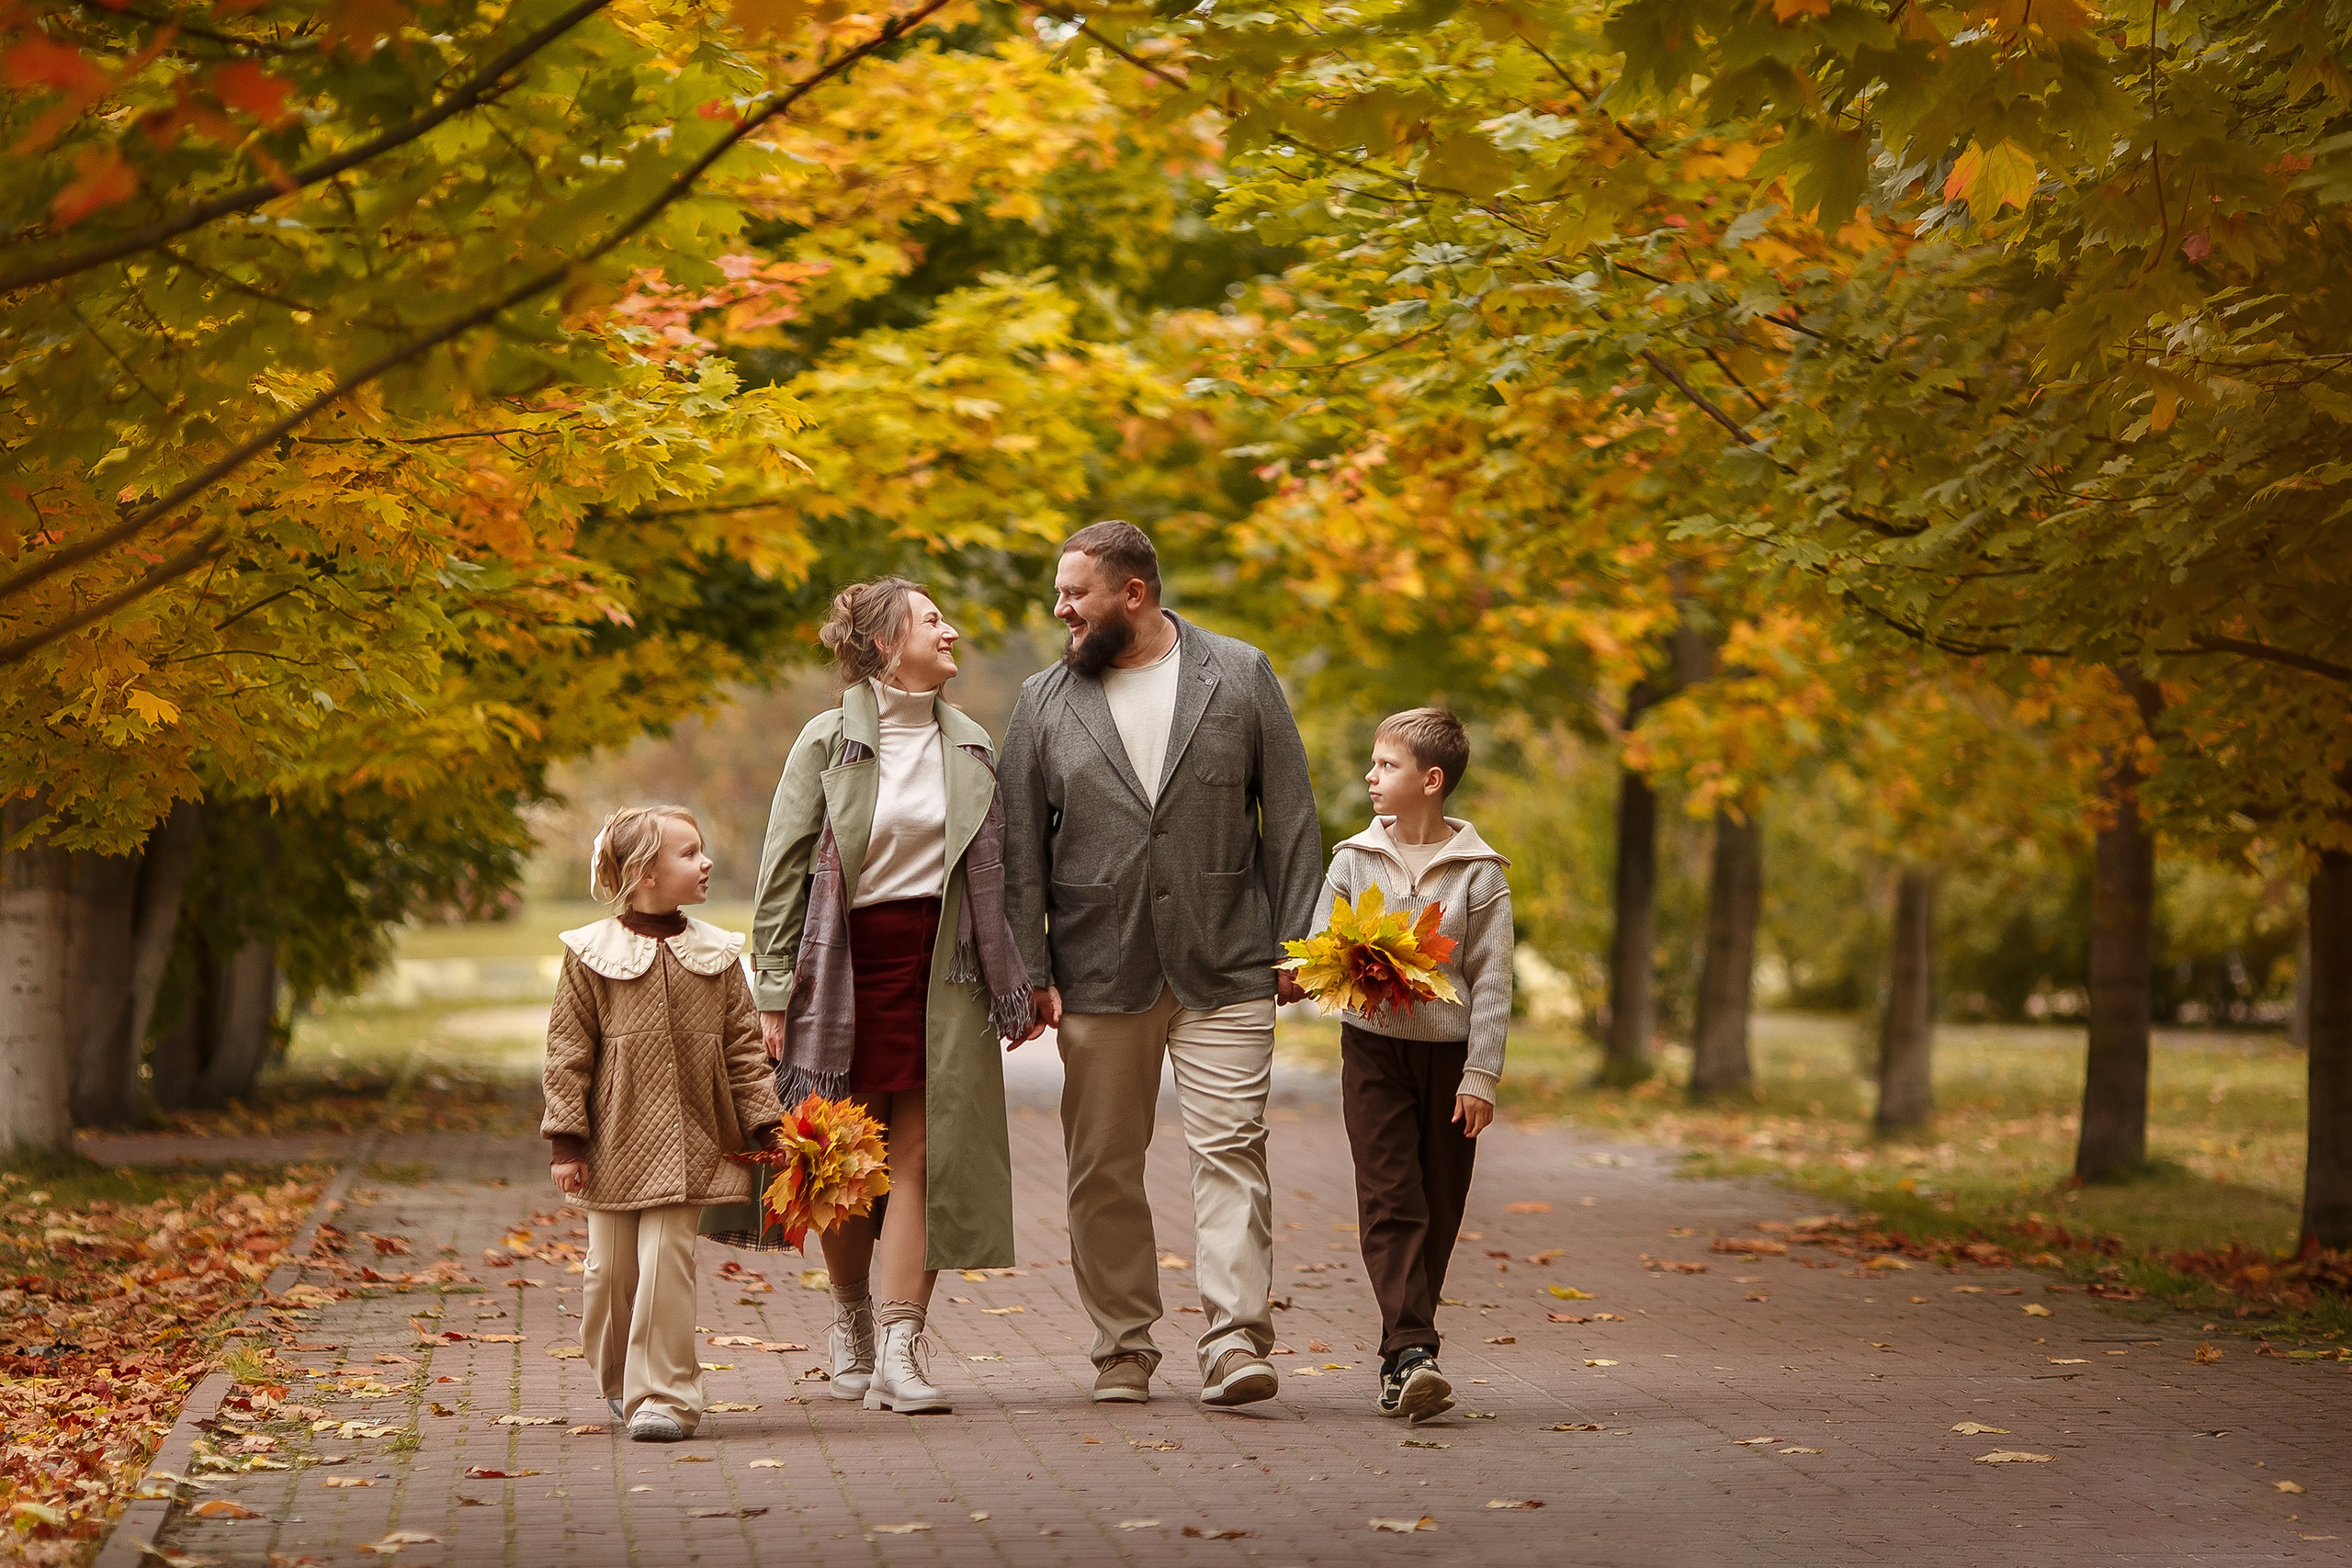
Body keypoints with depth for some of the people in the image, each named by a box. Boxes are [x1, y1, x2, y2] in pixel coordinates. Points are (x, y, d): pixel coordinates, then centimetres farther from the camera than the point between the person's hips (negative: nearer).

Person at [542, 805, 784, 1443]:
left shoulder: (717, 956, 5)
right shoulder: (591, 955, -3)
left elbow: (743, 1048, 9)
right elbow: (568, 1052, -1)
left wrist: (766, 1127, 3)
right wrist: (566, 1140, -5)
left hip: (687, 1145, 1)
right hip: (614, 1144, -1)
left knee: (667, 1263, -9)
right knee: (611, 1269, 7)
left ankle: (664, 1395, -4)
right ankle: (620, 1386, 28)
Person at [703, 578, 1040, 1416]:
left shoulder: (970, 747, 11)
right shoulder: (828, 740, 0)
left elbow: (994, 875, 14)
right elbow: (783, 869, -1)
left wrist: (1015, 987, 9)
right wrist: (774, 992, -6)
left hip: (940, 967, 2)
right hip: (845, 961, -2)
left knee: (919, 1155, -6)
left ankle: (899, 1351, -7)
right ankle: (852, 1315, 28)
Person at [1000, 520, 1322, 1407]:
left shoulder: (1240, 676, 5)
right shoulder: (1046, 702, 9)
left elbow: (1289, 814, 5)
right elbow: (1021, 844, 7)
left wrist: (1295, 943, -1)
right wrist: (1029, 968, -1)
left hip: (1225, 967, -2)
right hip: (1099, 969, 2)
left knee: (1229, 1148, -9)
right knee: (1104, 1166, 5)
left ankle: (1234, 1338, -11)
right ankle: (1124, 1347, 14)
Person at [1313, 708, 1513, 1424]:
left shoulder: (1478, 872, 0)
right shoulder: (1354, 860, 7)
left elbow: (1492, 982, -1)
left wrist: (1482, 1074, -6)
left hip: (1449, 1050, -1)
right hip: (1373, 1048, 1)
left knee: (1437, 1211, 5)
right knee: (1389, 1203, -11)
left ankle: (1402, 1356, 18)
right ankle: (1412, 1352, -18)